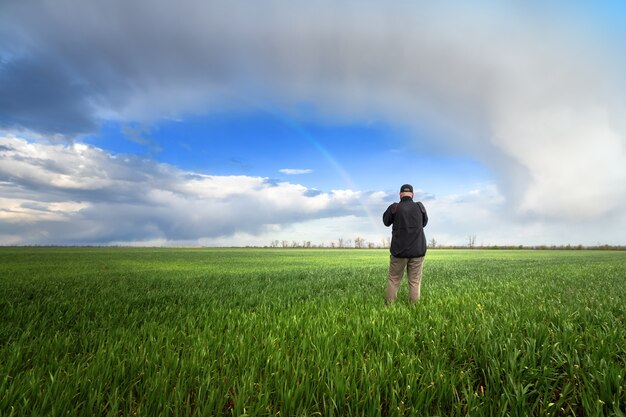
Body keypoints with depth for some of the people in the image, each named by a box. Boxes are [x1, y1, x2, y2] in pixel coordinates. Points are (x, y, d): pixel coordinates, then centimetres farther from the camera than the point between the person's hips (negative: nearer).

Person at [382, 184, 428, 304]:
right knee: (415, 281, 6)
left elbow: (386, 222, 11)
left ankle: (389, 305, 11)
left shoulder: (394, 207, -7)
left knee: (393, 280, 8)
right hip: (417, 250, 1)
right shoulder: (420, 206, 0)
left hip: (399, 250, -1)